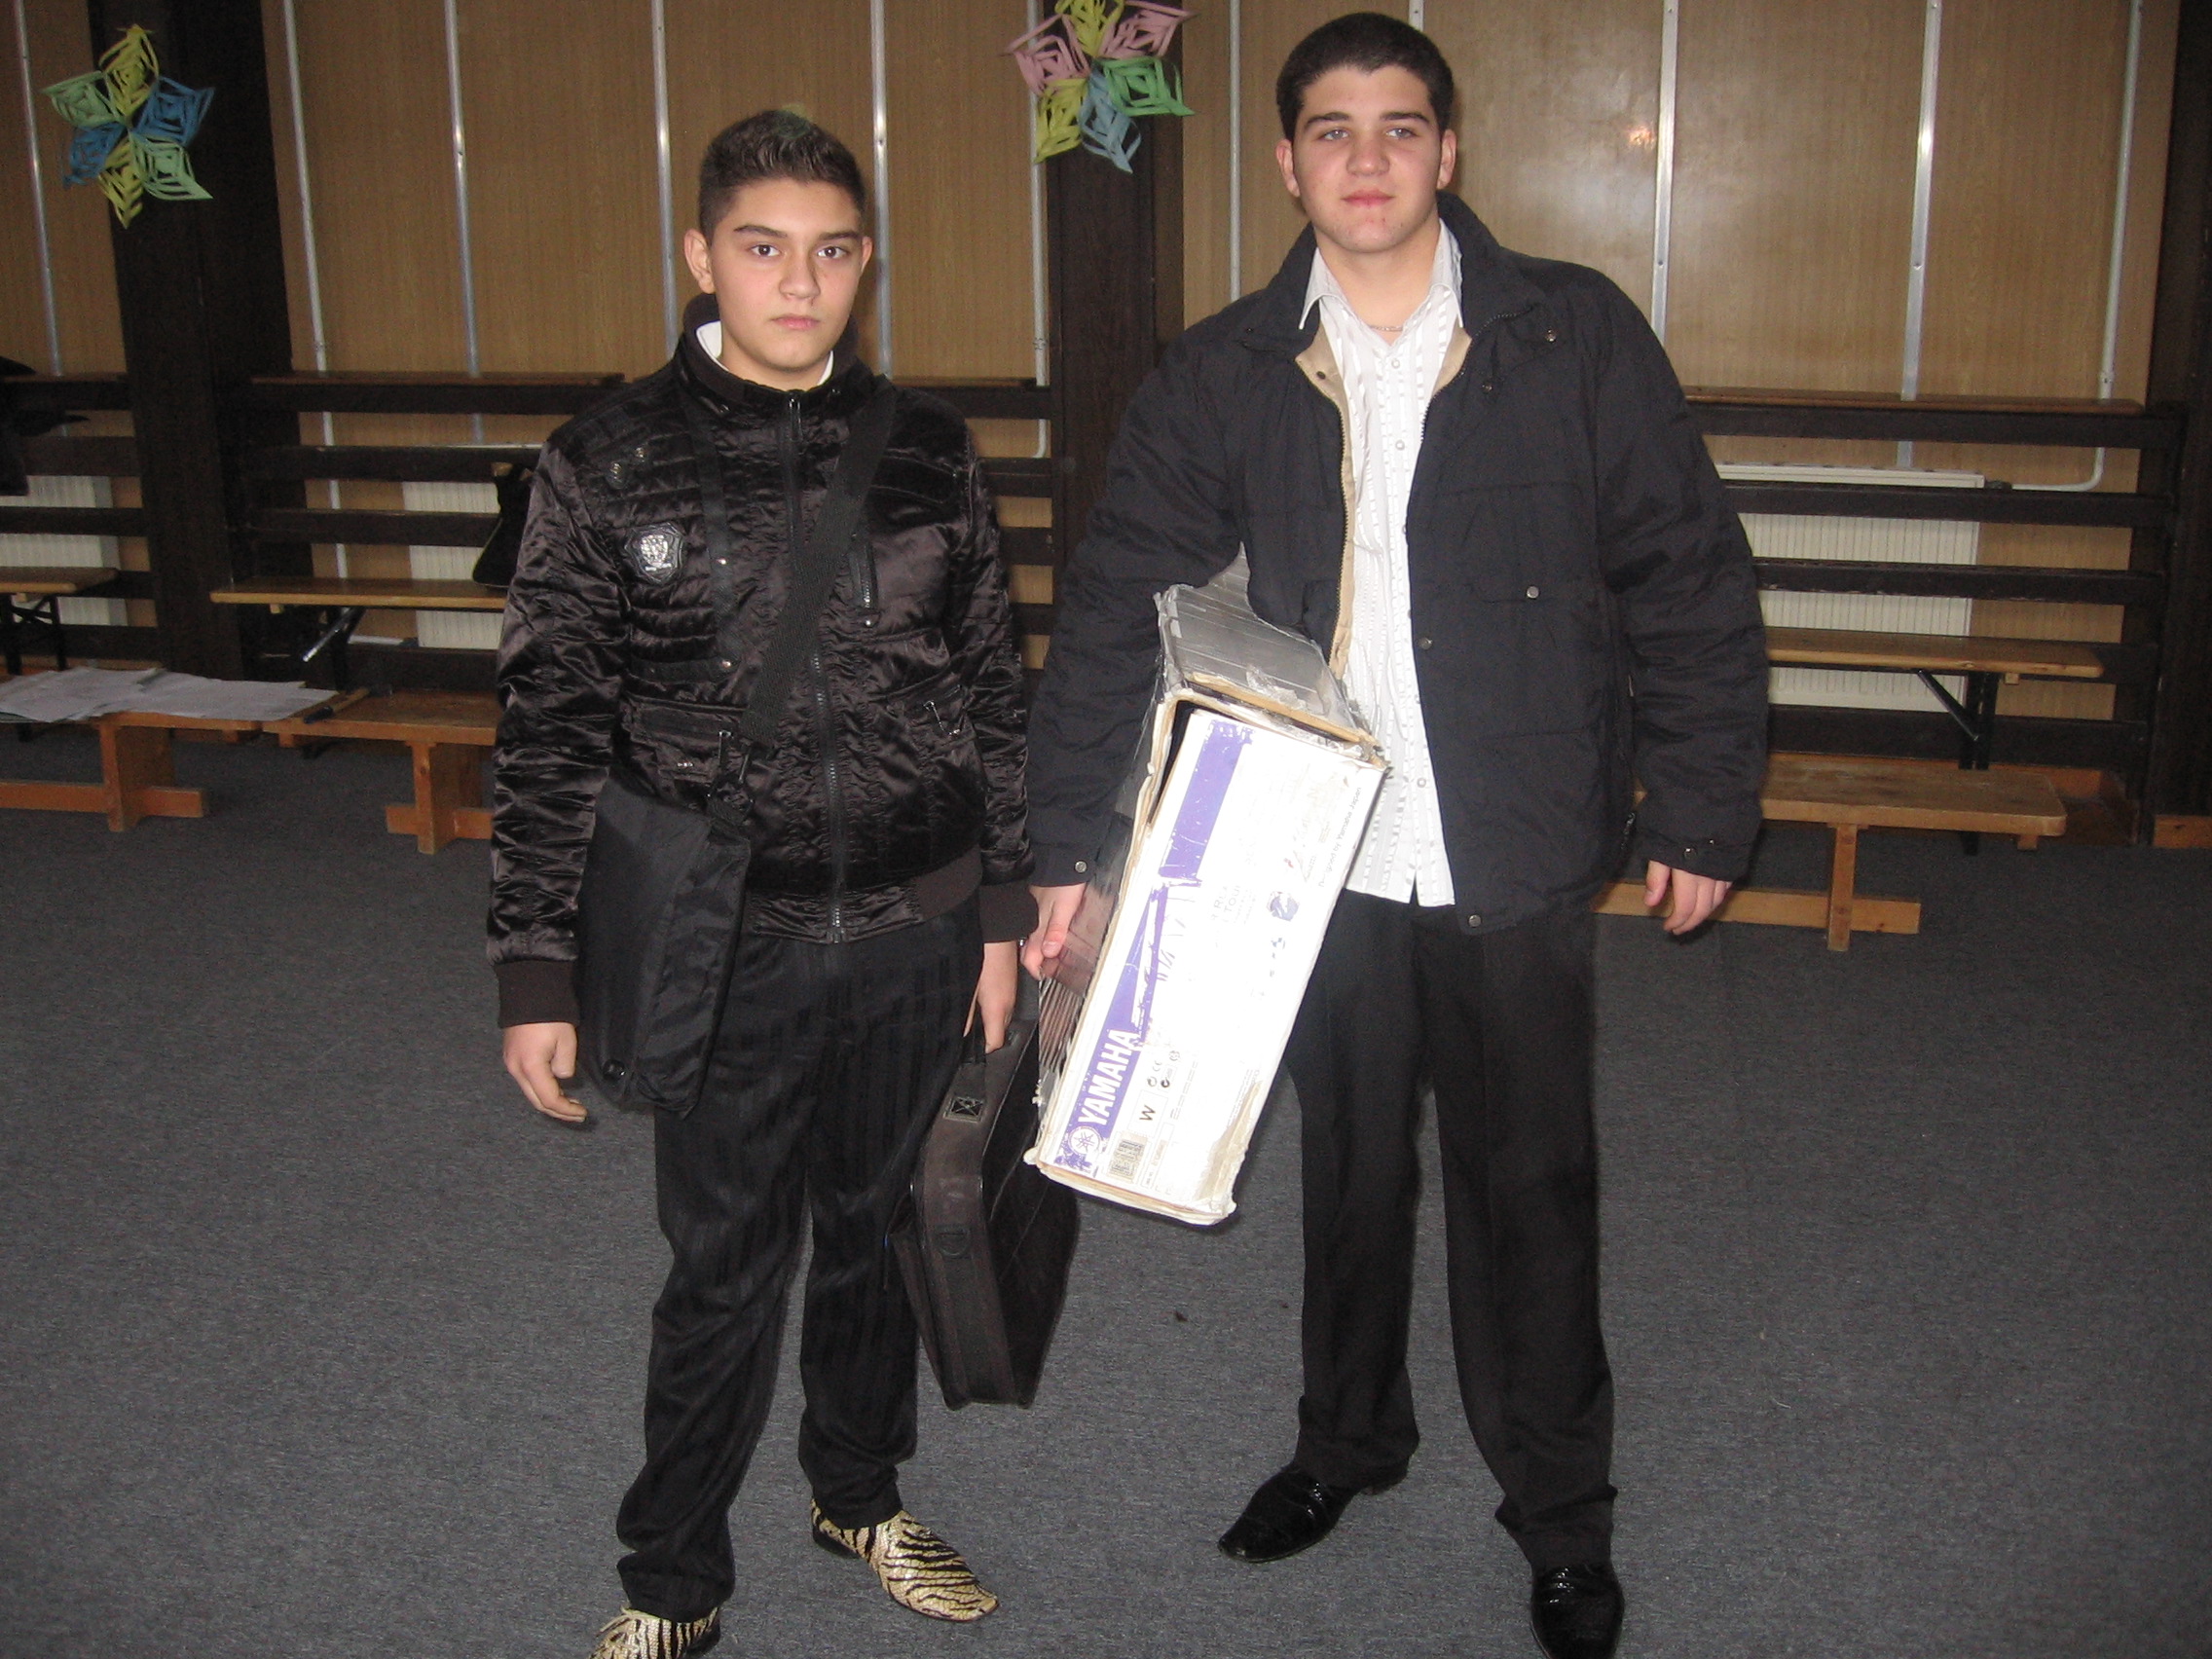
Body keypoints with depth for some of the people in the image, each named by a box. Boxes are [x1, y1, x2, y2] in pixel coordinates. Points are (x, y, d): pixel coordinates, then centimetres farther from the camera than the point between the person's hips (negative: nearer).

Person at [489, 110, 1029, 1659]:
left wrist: (1005, 909, 7)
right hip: (726, 949, -2)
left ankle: (862, 1492, 43)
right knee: (724, 1271, 8)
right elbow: (551, 731, -4)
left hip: (913, 937, 3)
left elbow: (994, 691, 8)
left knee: (872, 1234, 19)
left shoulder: (928, 451, 2)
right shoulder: (610, 464, -6)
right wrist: (537, 971, -5)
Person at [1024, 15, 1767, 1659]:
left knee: (1530, 1185, 10)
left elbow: (1691, 580, -1)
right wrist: (1066, 844, -3)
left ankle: (1564, 1515, 30)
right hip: (1319, 861, 2)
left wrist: (1701, 808, -3)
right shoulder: (1224, 376, -1)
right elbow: (1117, 606, 0)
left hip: (1516, 862, -2)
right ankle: (1350, 1435, 42)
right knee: (1349, 1168, 18)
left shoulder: (1576, 337, -5)